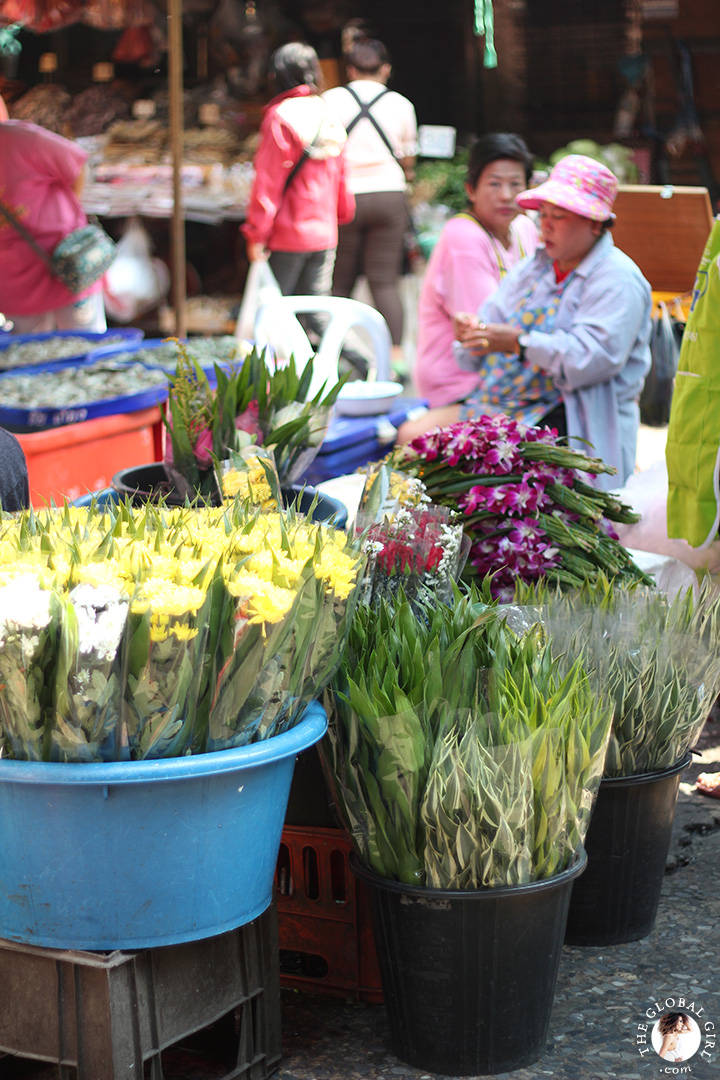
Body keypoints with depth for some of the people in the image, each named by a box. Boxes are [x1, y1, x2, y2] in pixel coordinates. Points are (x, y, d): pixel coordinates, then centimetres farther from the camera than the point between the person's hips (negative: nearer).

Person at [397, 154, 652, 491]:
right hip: (498, 403, 8)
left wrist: (520, 343, -29)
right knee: (411, 436, -8)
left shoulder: (617, 280, -8)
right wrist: (472, 331, -11)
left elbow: (592, 357, -22)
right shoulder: (532, 268, 18)